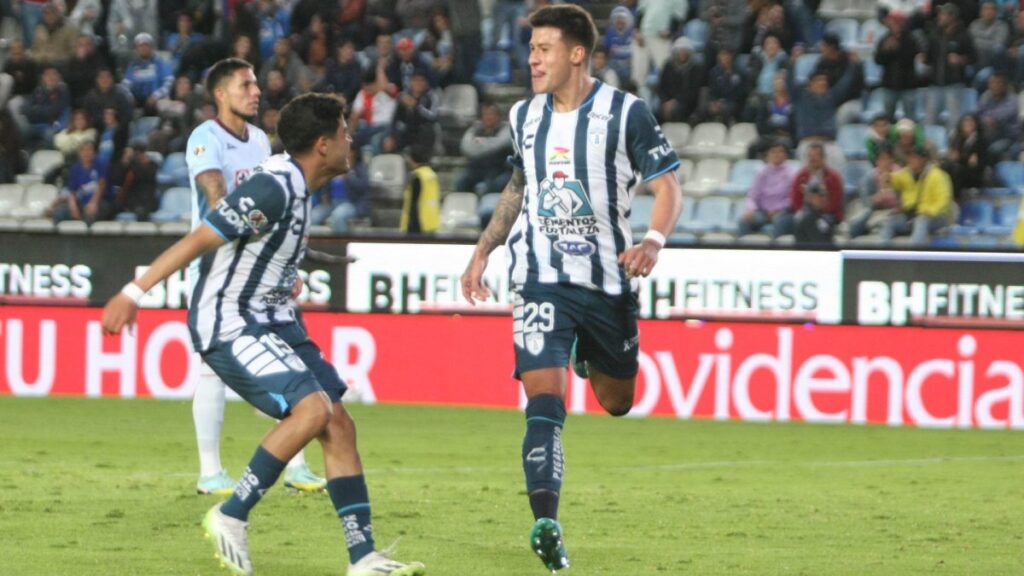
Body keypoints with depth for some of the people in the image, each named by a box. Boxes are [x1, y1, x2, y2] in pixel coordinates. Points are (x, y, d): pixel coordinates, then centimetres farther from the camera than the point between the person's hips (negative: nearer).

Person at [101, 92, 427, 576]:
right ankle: (231, 516, -10)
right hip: (229, 324, -10)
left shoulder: (296, 186, 8)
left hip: (270, 320, 10)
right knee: (312, 408, -23)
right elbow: (199, 240, -22)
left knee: (338, 424, 3)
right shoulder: (272, 188, -21)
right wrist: (133, 294, -22)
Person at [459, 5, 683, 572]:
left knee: (616, 401, 16)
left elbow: (668, 187, -7)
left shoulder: (626, 113, -7)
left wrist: (654, 239, -25)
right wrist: (482, 253, 18)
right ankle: (545, 521, -25)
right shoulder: (524, 117, 7)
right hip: (541, 280, 1)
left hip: (608, 279, -1)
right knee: (544, 399, -17)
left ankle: (590, 359, 52)